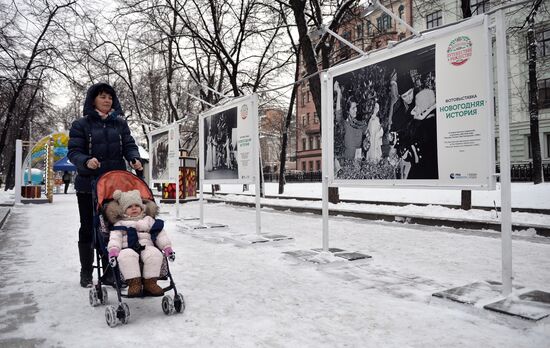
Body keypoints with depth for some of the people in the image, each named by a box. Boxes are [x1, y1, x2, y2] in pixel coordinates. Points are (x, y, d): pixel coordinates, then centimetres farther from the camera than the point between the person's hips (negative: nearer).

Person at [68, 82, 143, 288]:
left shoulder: (120, 123, 9)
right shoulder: (81, 124, 0)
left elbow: (129, 145, 4)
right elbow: (73, 152, -5)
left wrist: (134, 159, -17)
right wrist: (86, 161, -26)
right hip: (88, 185, -2)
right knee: (88, 228, 9)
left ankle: (111, 270, 17)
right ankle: (86, 272, 22)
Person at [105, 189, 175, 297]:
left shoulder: (149, 220, 24)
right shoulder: (119, 224, 19)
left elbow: (160, 235, 19)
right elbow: (115, 238, 3)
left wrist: (167, 247, 7)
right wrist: (113, 250, -18)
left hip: (147, 247, 1)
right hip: (128, 249, -1)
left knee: (155, 253, -33)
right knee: (126, 256, -37)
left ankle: (150, 281, -26)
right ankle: (134, 282, -35)